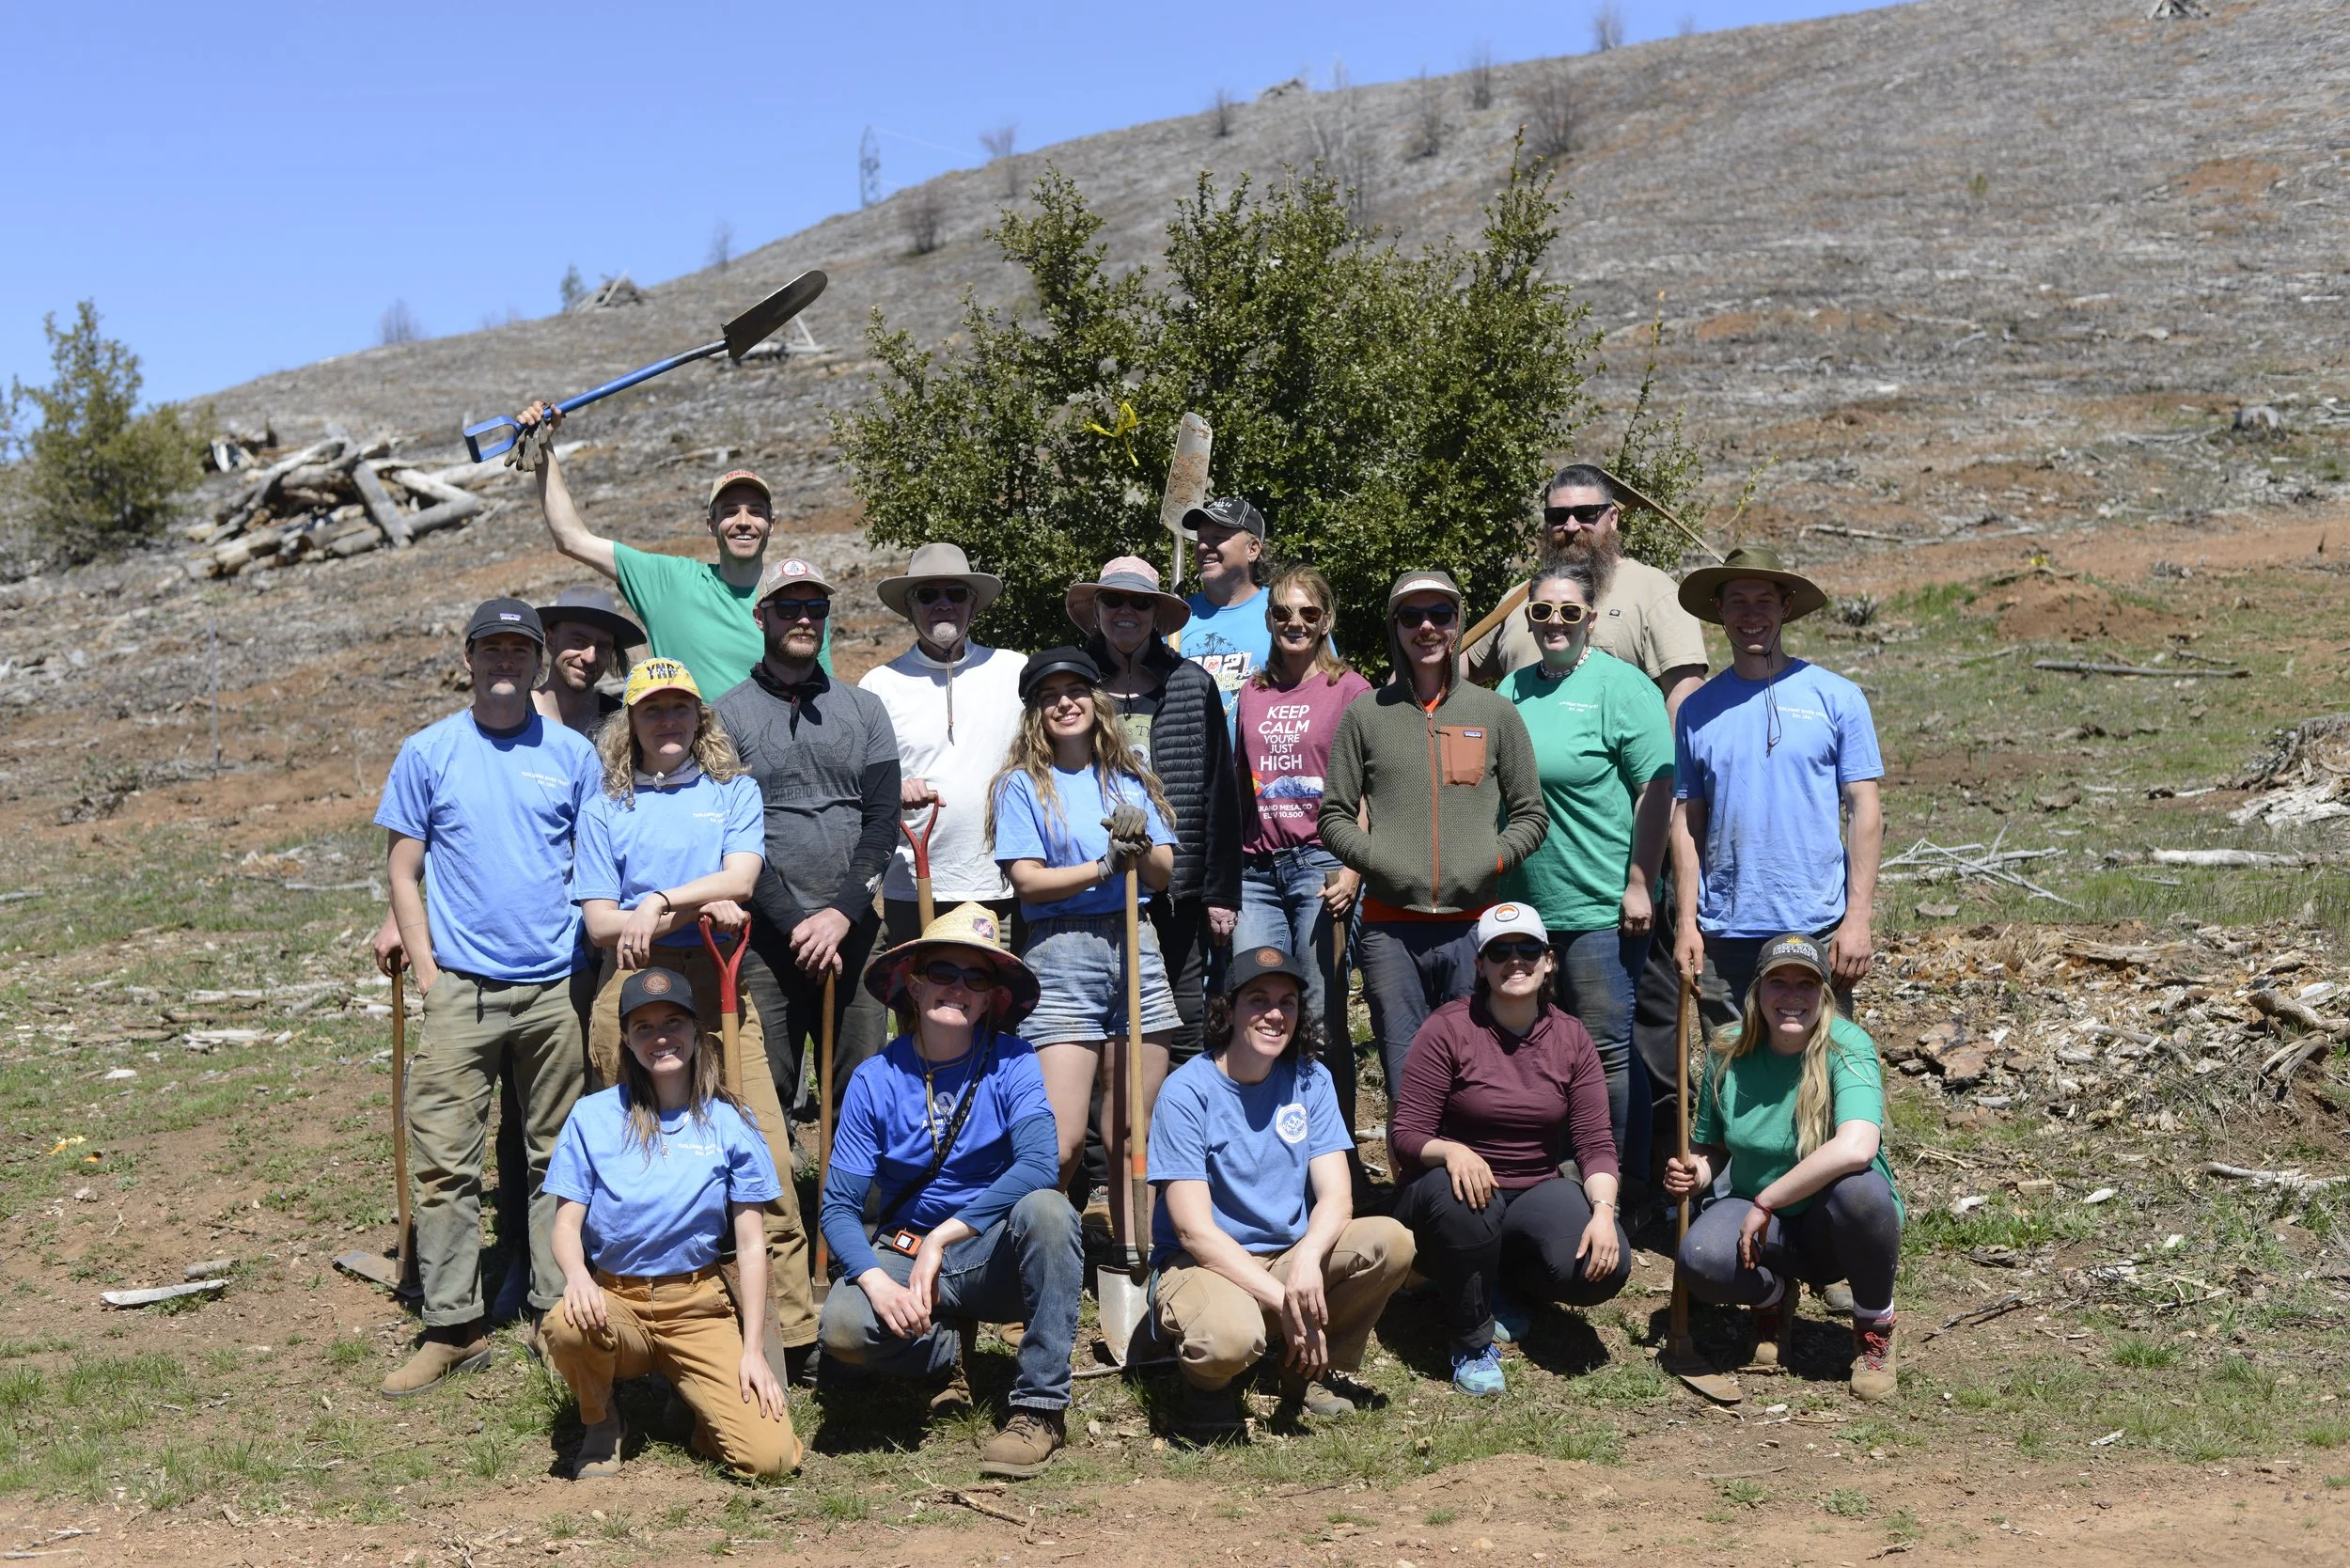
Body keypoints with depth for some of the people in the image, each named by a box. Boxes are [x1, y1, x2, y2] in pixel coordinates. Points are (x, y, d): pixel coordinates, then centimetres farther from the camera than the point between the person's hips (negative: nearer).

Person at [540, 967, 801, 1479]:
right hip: (614, 1299, 1)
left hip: (698, 1306, -1)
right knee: (567, 1326, -38)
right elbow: (566, 1223, -1)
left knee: (770, 1456, -21)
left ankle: (688, 1391, 13)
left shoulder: (729, 1122, 1)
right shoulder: (593, 1116, 2)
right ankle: (601, 1422, -2)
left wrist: (752, 1350, -6)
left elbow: (751, 1247, 2)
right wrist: (577, 1275, -24)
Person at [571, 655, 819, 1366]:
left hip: (715, 985, 0)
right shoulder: (606, 807, 10)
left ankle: (788, 1322, -2)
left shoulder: (735, 790, 11)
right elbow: (600, 922, 2)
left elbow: (740, 880, -4)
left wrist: (659, 902, -12)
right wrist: (696, 911, -8)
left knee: (763, 1149, -7)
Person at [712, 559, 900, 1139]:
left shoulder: (865, 710, 13)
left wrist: (840, 914, -9)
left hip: (853, 933, 3)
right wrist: (795, 925, -12)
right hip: (767, 939, -2)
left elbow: (883, 822, 5)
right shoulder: (727, 715, 5)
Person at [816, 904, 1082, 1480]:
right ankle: (949, 1348, 5)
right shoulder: (876, 1080, -4)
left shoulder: (1011, 1063, -7)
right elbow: (839, 1207, -7)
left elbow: (1040, 1164, -24)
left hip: (994, 1258, -1)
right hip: (904, 1254, 1)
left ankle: (1040, 1408, -22)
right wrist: (878, 1283, -26)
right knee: (843, 1328, -30)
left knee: (1045, 1208, -33)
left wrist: (943, 1238, -28)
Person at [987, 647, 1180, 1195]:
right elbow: (1027, 881, -6)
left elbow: (1163, 874, 9)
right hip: (1062, 951, -4)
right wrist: (1106, 867, -14)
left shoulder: (1129, 779, 15)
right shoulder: (1022, 784, 4)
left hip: (1137, 948, 4)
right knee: (1060, 1141, -11)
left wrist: (1140, 848, -11)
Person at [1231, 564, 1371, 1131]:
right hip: (1257, 868, 4)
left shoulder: (1349, 689, 2)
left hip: (1319, 863, -4)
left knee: (1321, 1015, -3)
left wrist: (1351, 867, -14)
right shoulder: (1250, 692, 16)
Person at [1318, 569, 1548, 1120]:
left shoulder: (1496, 712, 11)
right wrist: (1375, 860, -8)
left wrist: (1492, 860, -5)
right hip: (1390, 928, 0)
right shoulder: (1365, 714, 9)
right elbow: (1333, 815, 9)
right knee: (1407, 1089, 0)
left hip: (1473, 925, 0)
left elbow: (1531, 814, 13)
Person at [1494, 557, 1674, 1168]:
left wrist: (1639, 885, -15)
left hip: (1601, 909, -6)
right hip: (1523, 907, 6)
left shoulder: (1622, 687, -6)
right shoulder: (1512, 690, 12)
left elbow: (1657, 792, -11)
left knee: (1606, 1049, -1)